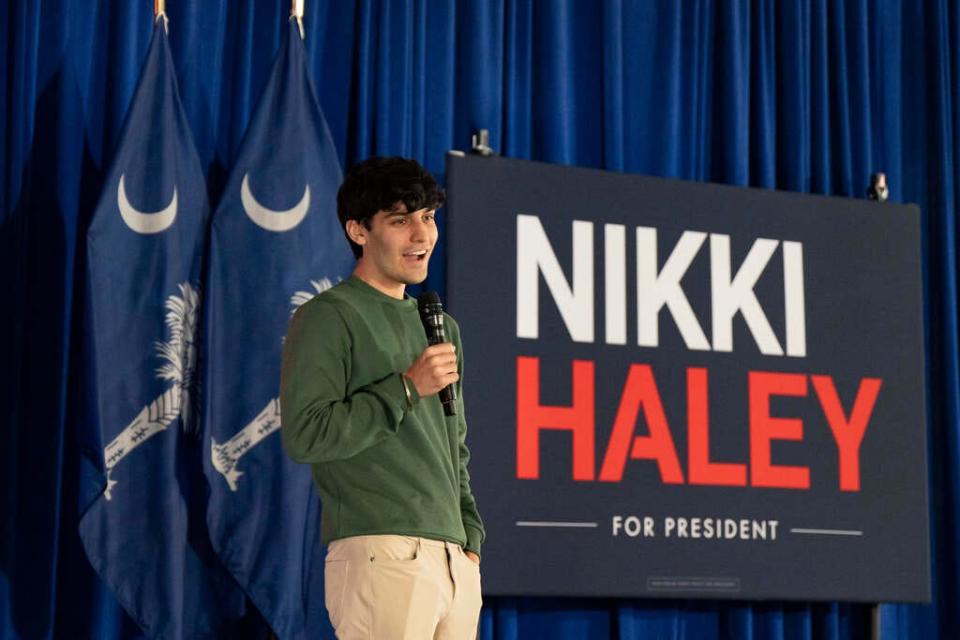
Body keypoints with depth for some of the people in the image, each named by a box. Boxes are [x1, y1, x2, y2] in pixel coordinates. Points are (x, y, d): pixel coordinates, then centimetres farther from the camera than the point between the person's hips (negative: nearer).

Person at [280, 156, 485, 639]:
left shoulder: (441, 326, 21)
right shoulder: (328, 317, -2)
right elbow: (304, 435, -12)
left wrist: (471, 539, 15)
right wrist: (406, 389, -12)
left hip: (455, 562, 7)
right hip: (381, 557, -7)